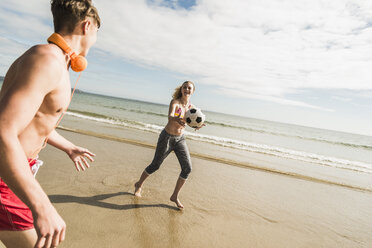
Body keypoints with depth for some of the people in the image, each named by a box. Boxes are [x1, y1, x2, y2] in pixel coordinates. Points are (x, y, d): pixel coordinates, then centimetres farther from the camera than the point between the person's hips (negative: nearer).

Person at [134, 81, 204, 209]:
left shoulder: (191, 107, 0)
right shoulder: (175, 102, -16)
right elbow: (170, 117, -34)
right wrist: (177, 119, -58)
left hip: (180, 139, 5)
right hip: (167, 137, -4)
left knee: (187, 168, -8)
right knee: (155, 165, 8)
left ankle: (175, 196, 10)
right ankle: (139, 185, 37)